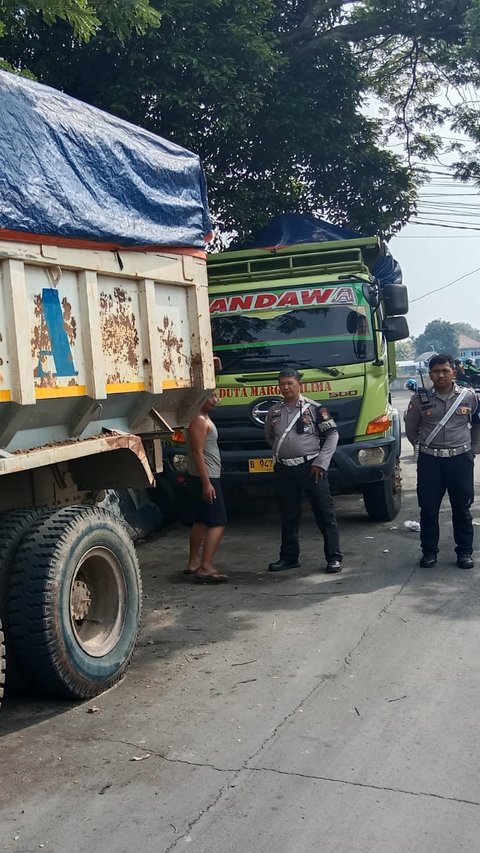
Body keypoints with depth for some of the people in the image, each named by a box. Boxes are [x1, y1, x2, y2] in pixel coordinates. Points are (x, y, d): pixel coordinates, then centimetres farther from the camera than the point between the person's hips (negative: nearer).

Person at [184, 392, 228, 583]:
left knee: (201, 521, 15)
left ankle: (193, 563, 22)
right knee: (218, 523, -11)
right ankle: (205, 568, -14)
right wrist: (206, 483, -24)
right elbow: (197, 452, -22)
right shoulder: (199, 420, -16)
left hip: (203, 477, 11)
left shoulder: (204, 418, 15)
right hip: (205, 477, -11)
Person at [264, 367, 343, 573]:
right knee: (288, 516, 12)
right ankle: (289, 557, 23)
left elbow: (332, 434, -3)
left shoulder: (314, 408, -4)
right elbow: (269, 437, 24)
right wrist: (282, 453, 12)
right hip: (285, 470, 4)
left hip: (311, 467, -4)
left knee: (325, 514, 0)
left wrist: (321, 462, -9)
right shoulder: (274, 412, 9)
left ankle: (334, 557, 7)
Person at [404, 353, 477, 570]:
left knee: (462, 508, 7)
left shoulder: (469, 396, -2)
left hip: (460, 459, 0)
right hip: (430, 461, 0)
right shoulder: (420, 399, -3)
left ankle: (465, 551, 19)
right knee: (428, 509, 5)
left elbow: (474, 422, 16)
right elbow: (410, 426, 13)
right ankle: (429, 551, 17)